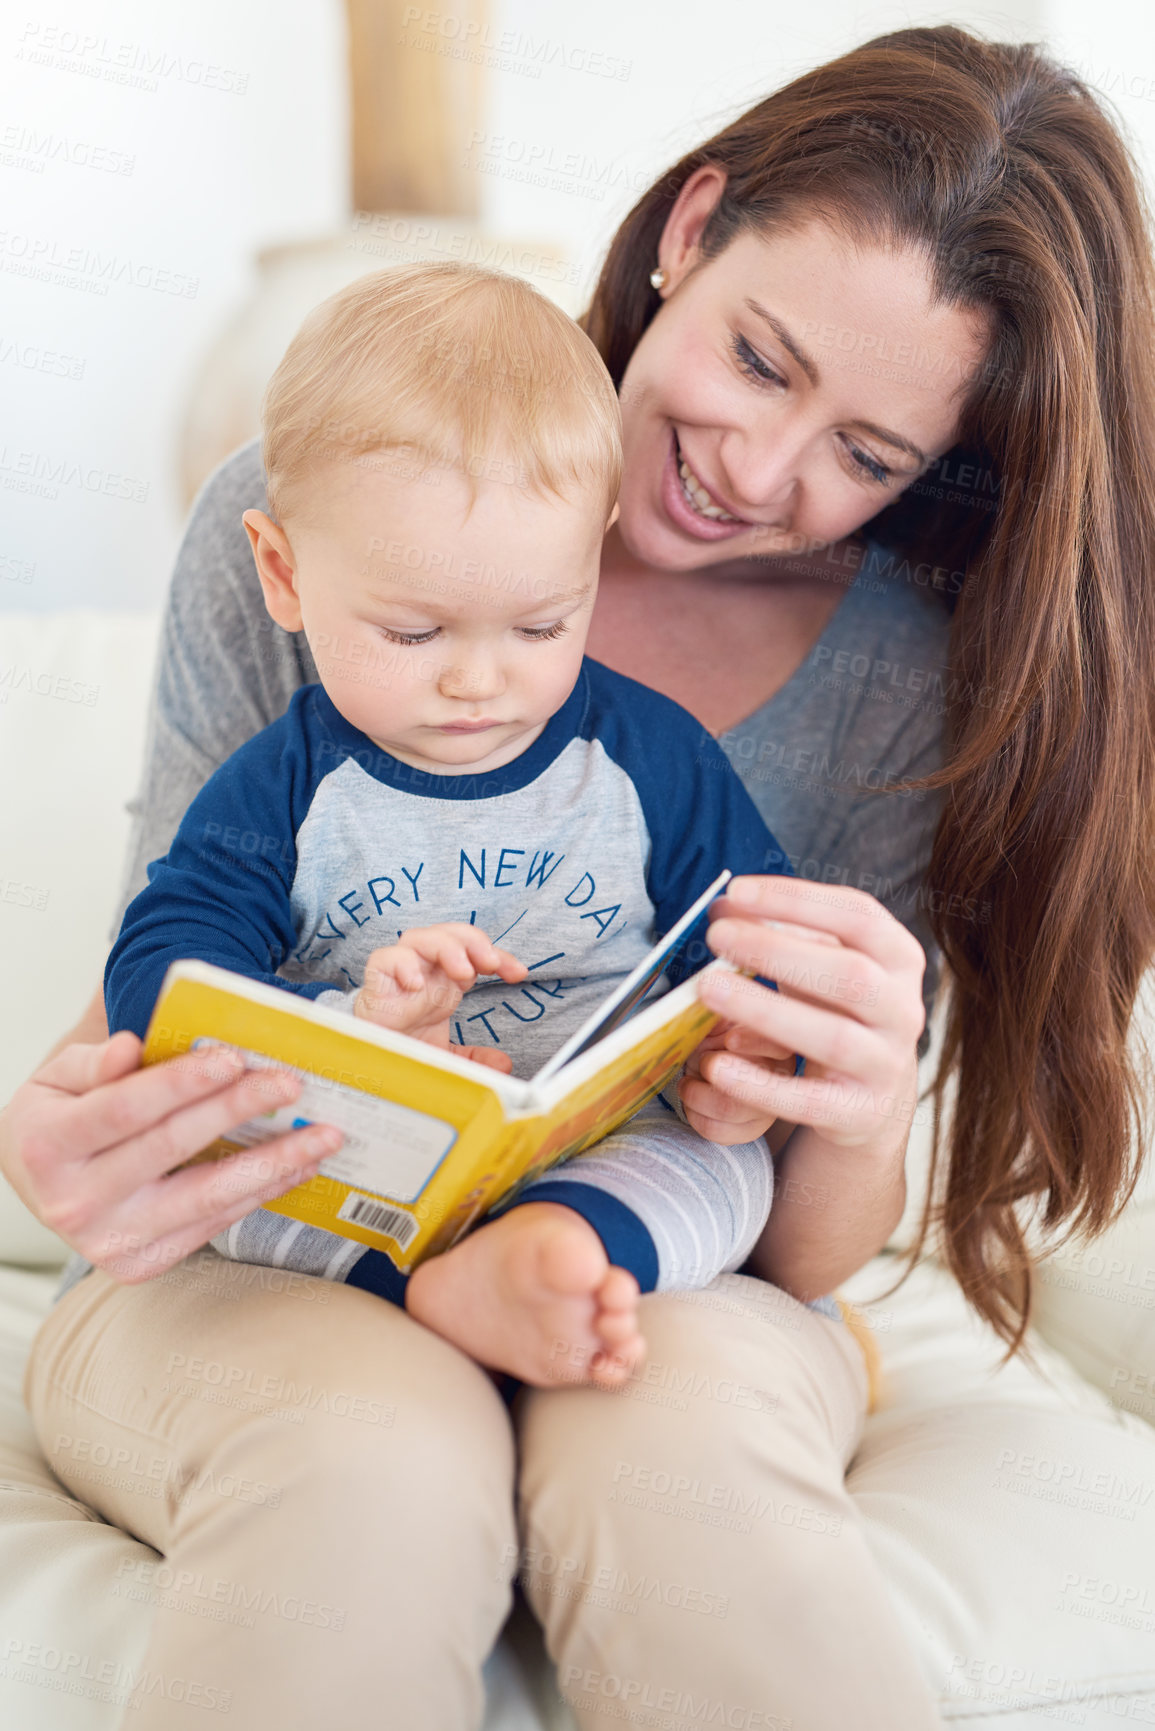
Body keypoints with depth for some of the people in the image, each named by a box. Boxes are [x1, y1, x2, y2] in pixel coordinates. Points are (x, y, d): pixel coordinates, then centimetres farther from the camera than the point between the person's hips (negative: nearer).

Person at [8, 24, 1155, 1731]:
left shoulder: (915, 682, -5)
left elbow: (804, 1258, -3)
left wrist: (854, 1132, -27)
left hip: (665, 1296, 2)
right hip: (262, 1269, -1)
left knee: (684, 1446, -34)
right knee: (378, 1460, -36)